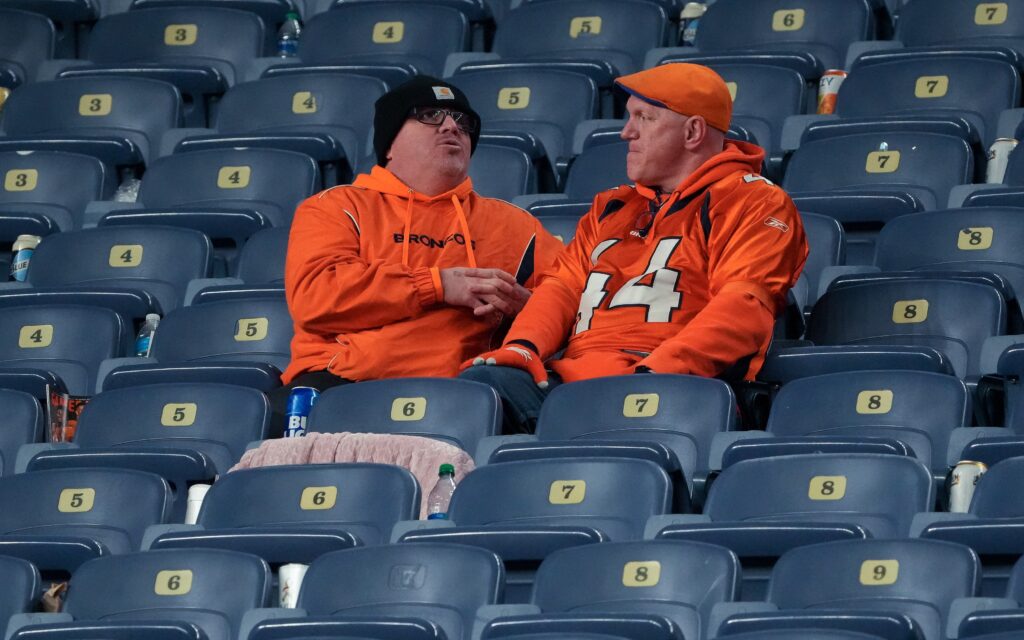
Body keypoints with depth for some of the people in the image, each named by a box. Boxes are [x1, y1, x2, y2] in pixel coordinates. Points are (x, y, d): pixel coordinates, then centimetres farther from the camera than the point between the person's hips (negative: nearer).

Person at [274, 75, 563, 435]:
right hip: (339, 381, -2)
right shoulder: (336, 208, 19)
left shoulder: (507, 224, 29)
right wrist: (439, 287, -2)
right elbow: (313, 295, 1)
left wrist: (523, 305, 1)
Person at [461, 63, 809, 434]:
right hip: (570, 374, 6)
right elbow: (564, 287, 24)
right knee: (480, 383, -25)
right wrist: (522, 346, 0)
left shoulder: (754, 204, 9)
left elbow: (744, 305, -7)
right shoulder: (612, 208, 34)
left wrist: (658, 370, -22)